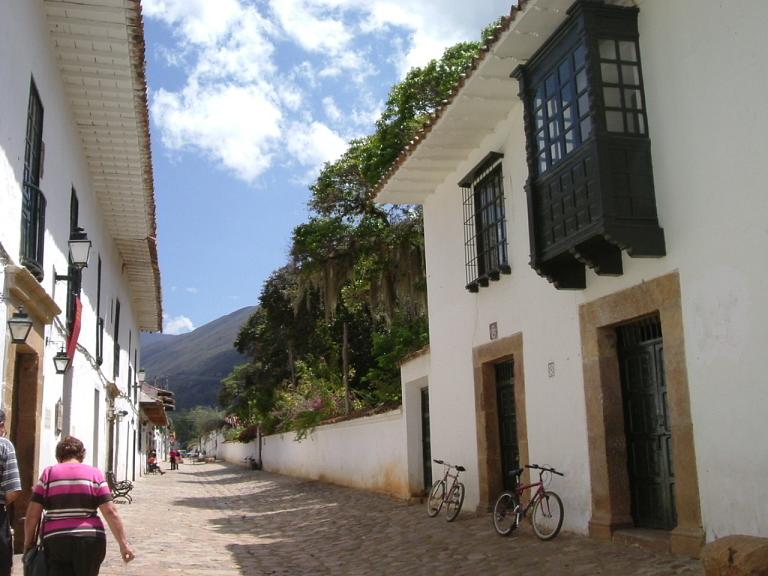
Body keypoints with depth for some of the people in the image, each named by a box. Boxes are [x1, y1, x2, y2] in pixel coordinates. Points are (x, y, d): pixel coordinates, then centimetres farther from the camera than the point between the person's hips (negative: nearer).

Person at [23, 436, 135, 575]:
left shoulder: (48, 473, 5)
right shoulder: (94, 474, 4)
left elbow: (33, 514, 2)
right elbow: (110, 512, -4)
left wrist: (28, 543, 16)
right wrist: (124, 543, -2)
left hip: (55, 542, -1)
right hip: (90, 540, 1)